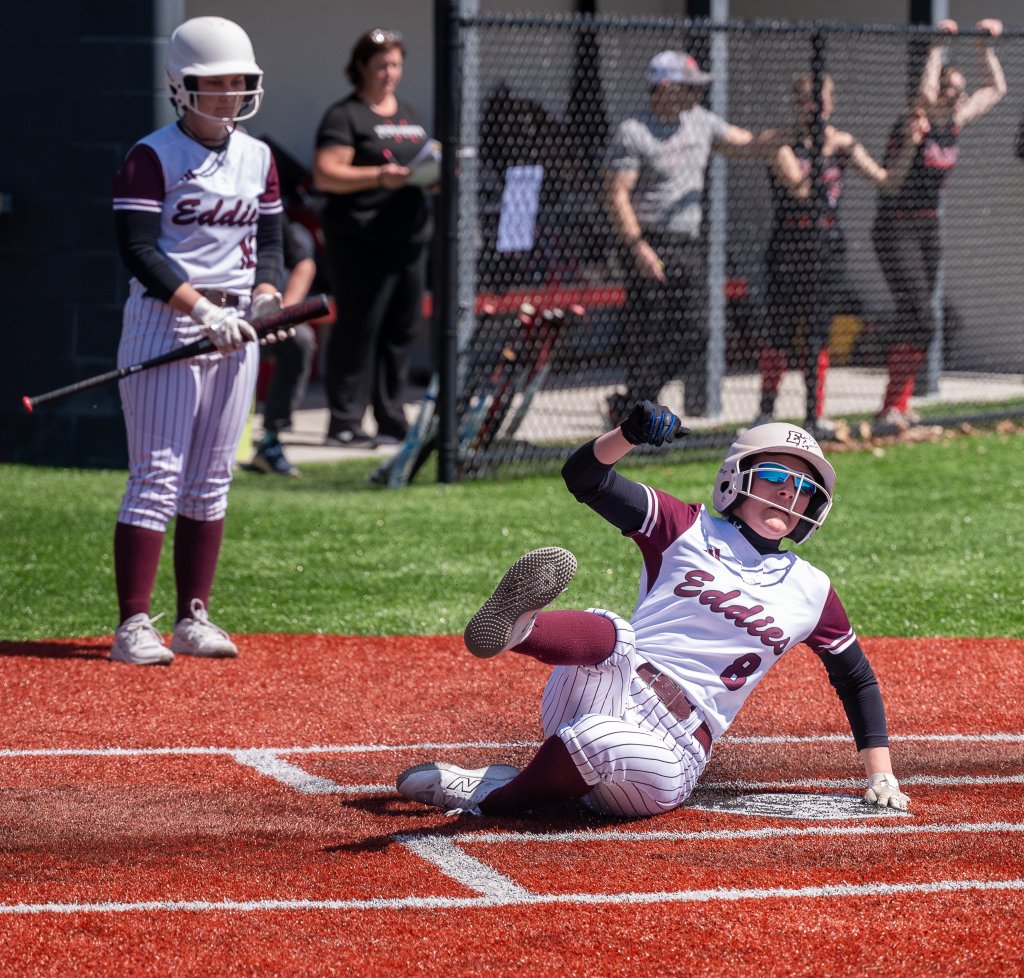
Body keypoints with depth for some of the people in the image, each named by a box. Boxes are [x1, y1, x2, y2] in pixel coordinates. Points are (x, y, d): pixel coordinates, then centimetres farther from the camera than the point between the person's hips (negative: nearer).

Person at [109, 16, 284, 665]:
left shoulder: (258, 158, 12)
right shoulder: (152, 157, -7)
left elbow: (269, 240, 16)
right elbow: (138, 248, -14)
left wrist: (266, 295, -5)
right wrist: (202, 309, -22)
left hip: (236, 328, 6)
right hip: (164, 320, -6)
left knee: (211, 481, 8)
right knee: (158, 476, -10)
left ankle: (195, 619, 14)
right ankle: (134, 627, -11)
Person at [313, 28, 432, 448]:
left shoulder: (407, 113, 20)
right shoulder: (346, 115, -3)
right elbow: (325, 174, -13)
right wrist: (379, 176, -23)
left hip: (409, 237, 7)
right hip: (361, 240, -7)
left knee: (402, 330, 8)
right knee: (358, 329, -8)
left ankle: (392, 421, 14)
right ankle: (344, 421, -6)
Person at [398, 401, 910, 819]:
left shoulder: (810, 592, 18)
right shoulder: (689, 530, 13)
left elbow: (857, 679, 30)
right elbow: (584, 477, 4)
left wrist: (881, 775, 22)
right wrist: (629, 434, -16)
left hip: (672, 752, 0)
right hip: (603, 692, 0)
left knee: (602, 741, -39)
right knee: (612, 633, -37)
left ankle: (492, 797, -25)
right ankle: (513, 626, -67)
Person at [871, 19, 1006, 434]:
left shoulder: (952, 125, 6)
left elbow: (995, 89, 20)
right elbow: (926, 93, -37)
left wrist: (986, 45, 15)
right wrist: (938, 45, -29)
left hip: (928, 229, 8)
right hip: (896, 231, -8)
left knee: (916, 323, 9)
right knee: (921, 322, -16)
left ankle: (898, 408, 15)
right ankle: (890, 409, -14)